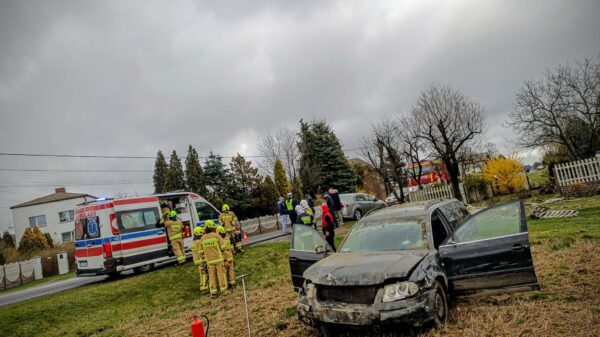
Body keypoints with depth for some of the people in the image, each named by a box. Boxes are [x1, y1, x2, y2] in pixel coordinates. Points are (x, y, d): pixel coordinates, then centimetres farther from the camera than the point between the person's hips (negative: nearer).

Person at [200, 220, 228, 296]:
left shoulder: (202, 238, 0)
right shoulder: (216, 235, -9)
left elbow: (202, 250, 3)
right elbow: (223, 246, -10)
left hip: (209, 260, 3)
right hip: (218, 259, -3)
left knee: (212, 276, 10)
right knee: (221, 274, 6)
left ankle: (213, 292, 11)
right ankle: (223, 289, 10)